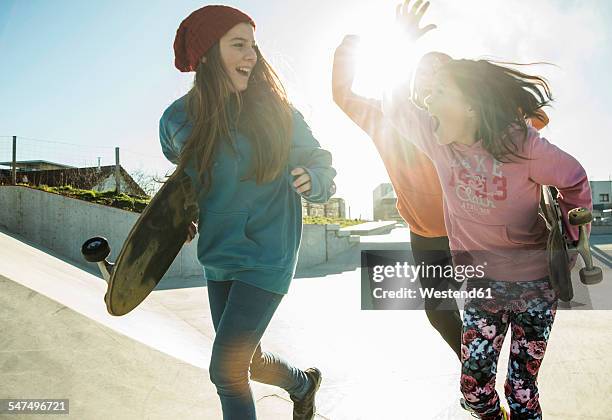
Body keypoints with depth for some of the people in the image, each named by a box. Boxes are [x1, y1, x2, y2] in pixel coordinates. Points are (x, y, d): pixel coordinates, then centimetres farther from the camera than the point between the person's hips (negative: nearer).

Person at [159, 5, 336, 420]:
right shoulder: (178, 119, -4)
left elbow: (322, 164, -4)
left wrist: (312, 180, -26)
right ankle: (304, 383, 48)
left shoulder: (276, 112, -12)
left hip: (267, 257, -4)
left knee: (226, 371, -7)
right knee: (244, 360, 17)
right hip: (218, 257, 5)